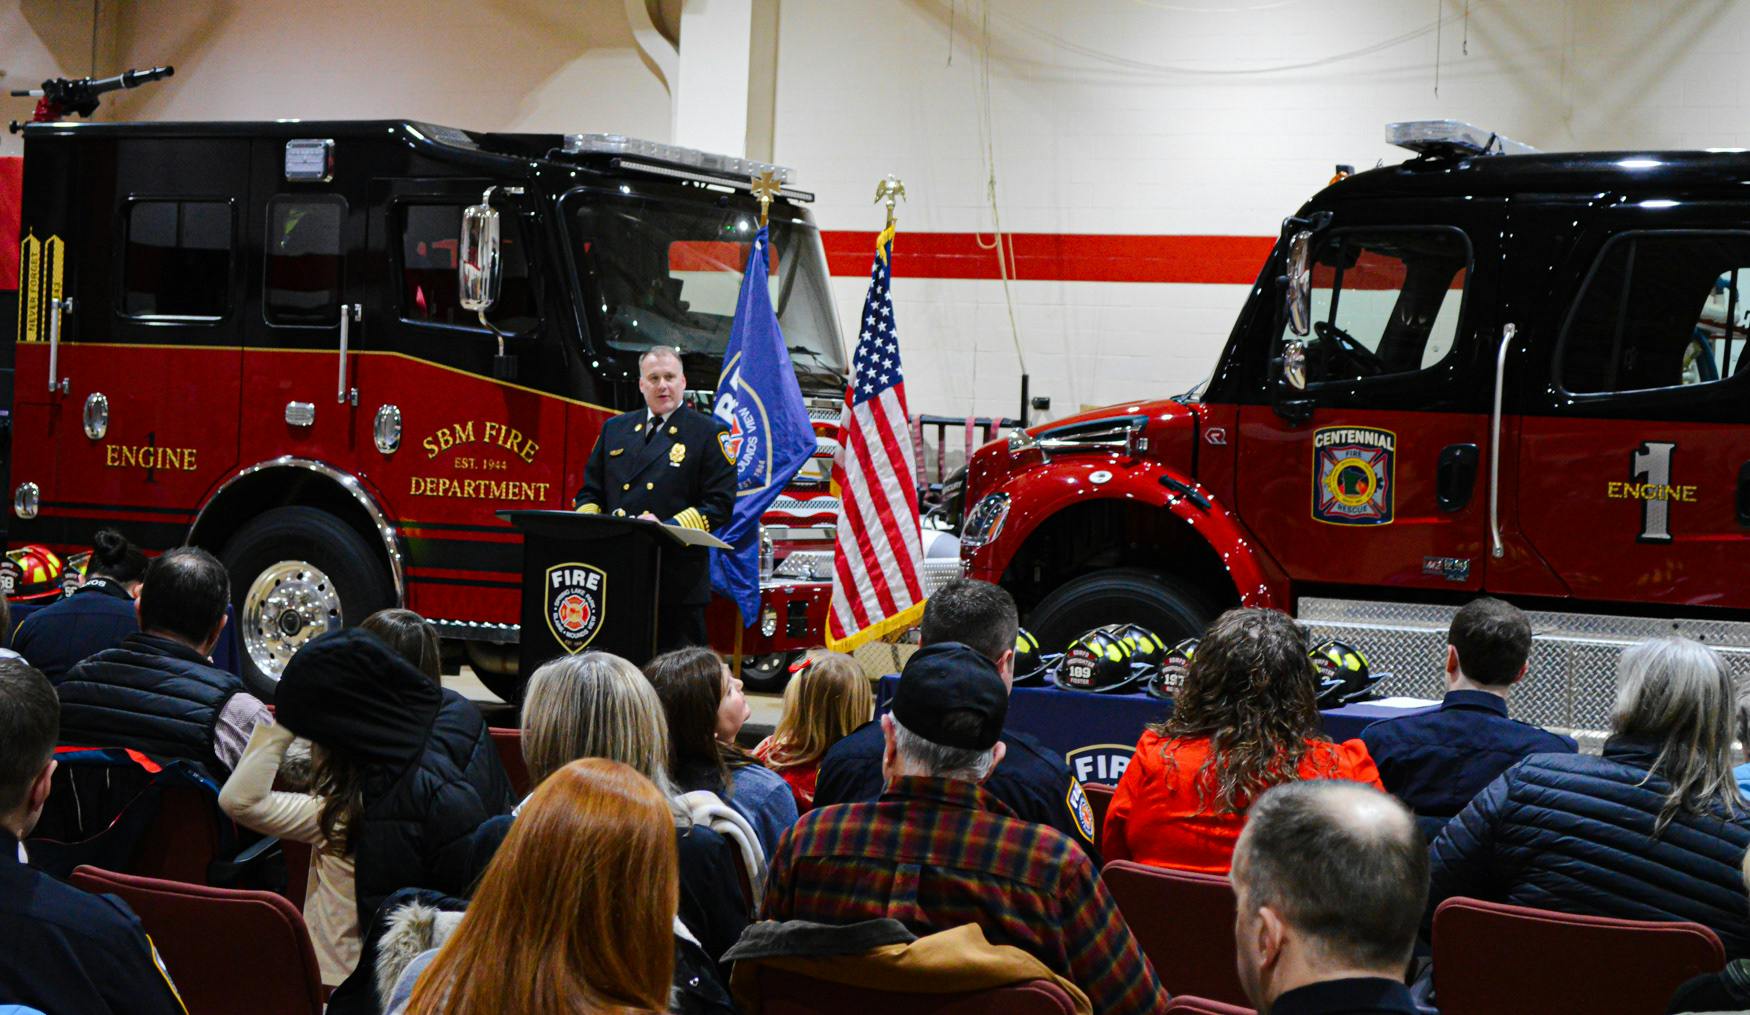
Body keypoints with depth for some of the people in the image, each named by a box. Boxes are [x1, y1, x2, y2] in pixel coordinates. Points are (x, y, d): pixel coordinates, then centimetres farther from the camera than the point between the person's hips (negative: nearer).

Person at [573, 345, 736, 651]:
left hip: (678, 584, -4)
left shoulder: (710, 434, 3)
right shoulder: (615, 429, 18)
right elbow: (590, 491, 21)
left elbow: (719, 504, -4)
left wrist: (667, 528, -18)